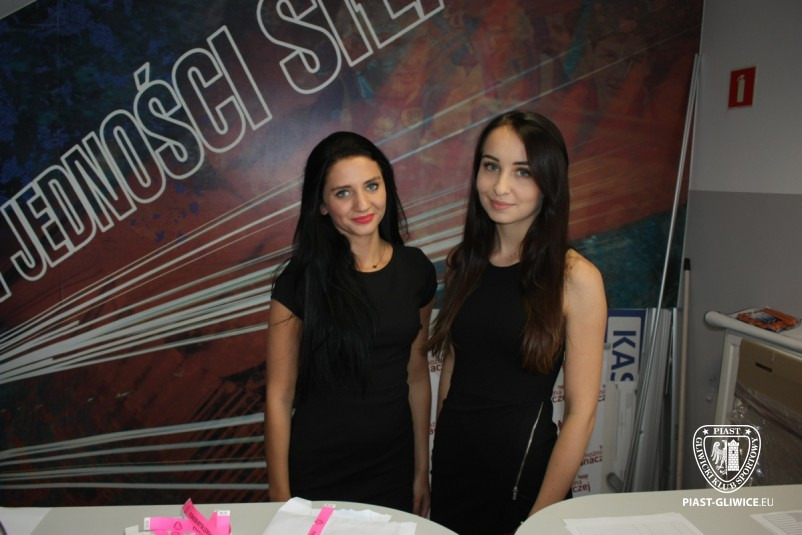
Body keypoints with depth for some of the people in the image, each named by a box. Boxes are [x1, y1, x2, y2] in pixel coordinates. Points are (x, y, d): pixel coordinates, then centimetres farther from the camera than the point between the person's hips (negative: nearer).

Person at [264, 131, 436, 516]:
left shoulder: (416, 270, -3)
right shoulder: (301, 280, -14)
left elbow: (417, 374, 4)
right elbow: (279, 397, -10)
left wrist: (421, 470, 8)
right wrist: (280, 496, -8)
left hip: (393, 467, 4)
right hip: (318, 474, -3)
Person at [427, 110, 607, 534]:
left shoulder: (576, 278, -14)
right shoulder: (462, 263, 0)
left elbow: (581, 412, -13)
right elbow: (450, 367, 6)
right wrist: (436, 460, 6)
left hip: (524, 465, -4)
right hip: (452, 456, 4)